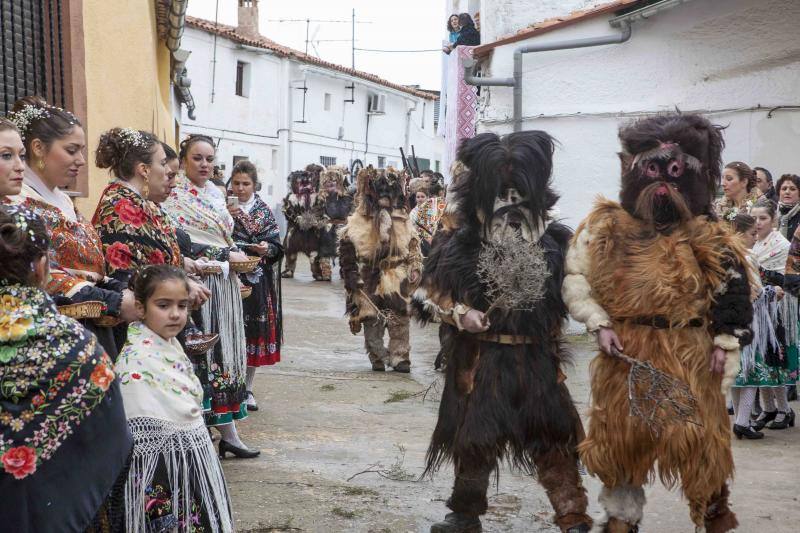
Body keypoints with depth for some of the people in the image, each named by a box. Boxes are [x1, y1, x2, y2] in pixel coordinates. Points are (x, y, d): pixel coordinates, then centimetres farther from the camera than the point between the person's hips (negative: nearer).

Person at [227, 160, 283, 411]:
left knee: (254, 331, 4)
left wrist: (267, 249, -16)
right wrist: (227, 216, -14)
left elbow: (276, 246, 5)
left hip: (257, 280, 2)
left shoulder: (265, 211, 8)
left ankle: (247, 388, 16)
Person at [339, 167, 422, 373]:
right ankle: (377, 358, 13)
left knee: (399, 319, -1)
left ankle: (400, 357, 6)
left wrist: (415, 268, 2)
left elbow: (414, 247, 13)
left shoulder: (403, 221, 7)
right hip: (370, 280, -1)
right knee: (372, 320, 3)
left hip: (397, 280, 1)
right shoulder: (359, 221, -2)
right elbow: (346, 246, -1)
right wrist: (352, 274, -6)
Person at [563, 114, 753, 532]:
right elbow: (575, 277, 0)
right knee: (622, 439, 9)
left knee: (696, 438, 1)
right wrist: (599, 324, -10)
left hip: (689, 355, 0)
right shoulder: (606, 227, 0)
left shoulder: (707, 236, 3)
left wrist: (725, 340, -2)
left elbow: (732, 291, 5)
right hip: (625, 354, 0)